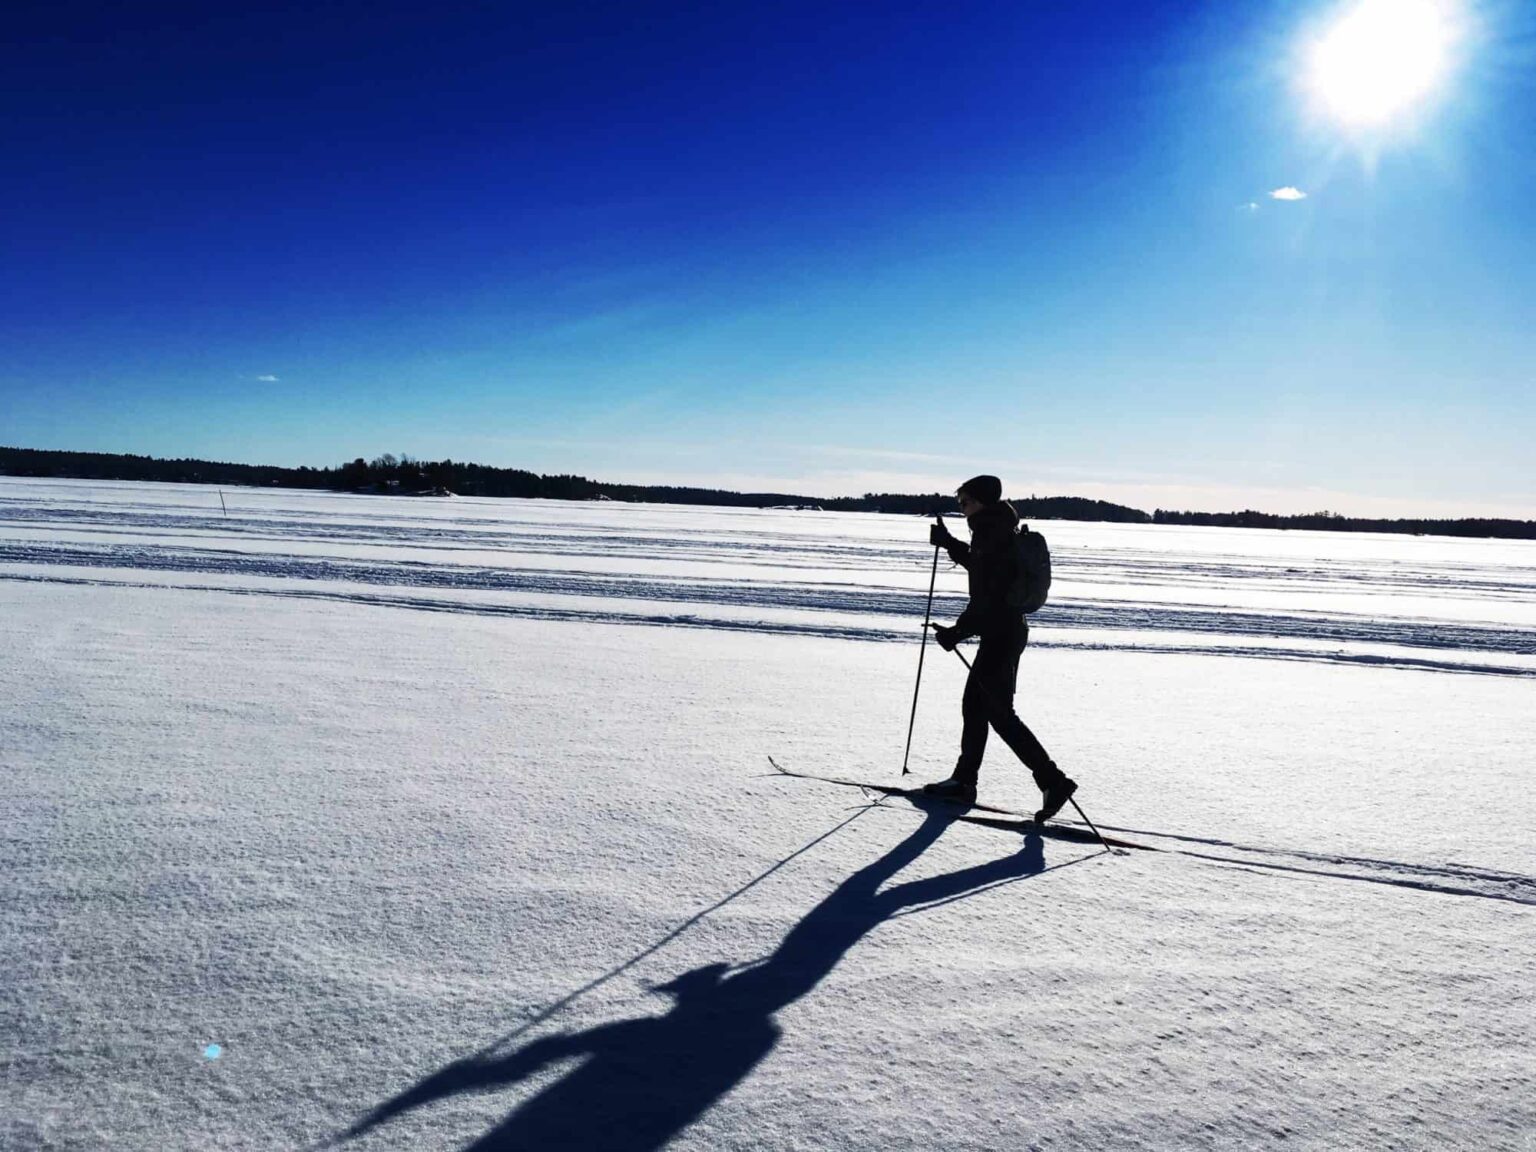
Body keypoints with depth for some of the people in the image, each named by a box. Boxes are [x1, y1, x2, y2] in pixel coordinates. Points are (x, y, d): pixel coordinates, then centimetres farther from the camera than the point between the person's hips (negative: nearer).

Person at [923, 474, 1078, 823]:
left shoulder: (996, 538, -19)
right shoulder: (994, 534, 12)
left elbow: (989, 598, -24)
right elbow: (980, 568, 32)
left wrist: (958, 632, -18)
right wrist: (949, 544, 32)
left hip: (1001, 634, -11)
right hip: (1001, 633, 11)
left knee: (1000, 713, -6)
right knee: (974, 705, 16)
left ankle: (1053, 781, -5)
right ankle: (964, 781, 24)